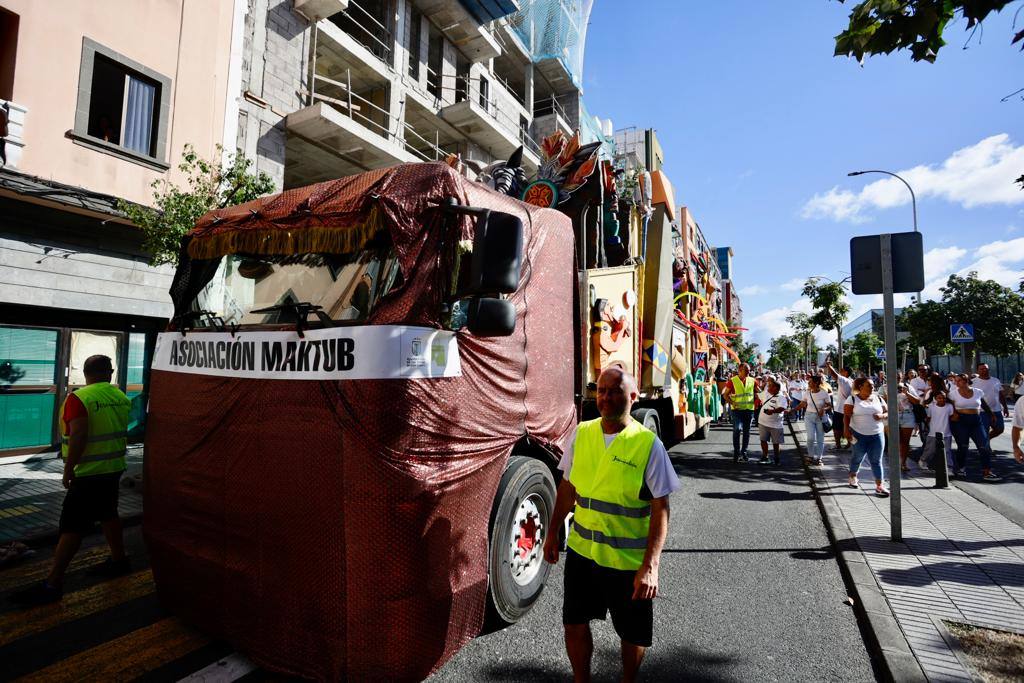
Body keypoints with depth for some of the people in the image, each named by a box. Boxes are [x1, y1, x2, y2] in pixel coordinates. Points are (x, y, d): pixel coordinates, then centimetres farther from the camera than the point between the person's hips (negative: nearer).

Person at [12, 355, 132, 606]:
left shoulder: (79, 399, -15)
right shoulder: (121, 396, 4)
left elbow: (78, 438, -21)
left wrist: (68, 470, -13)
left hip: (88, 473, -7)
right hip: (114, 468, 7)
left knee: (72, 526, -3)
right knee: (108, 513, 20)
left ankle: (53, 584, 2)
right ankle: (118, 560, 30)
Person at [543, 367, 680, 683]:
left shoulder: (648, 444, -15)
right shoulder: (582, 433, -3)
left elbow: (660, 509, -14)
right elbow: (568, 487, 7)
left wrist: (650, 566, -20)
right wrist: (552, 534, 10)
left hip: (629, 560, -3)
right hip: (581, 550, 3)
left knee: (633, 634, 16)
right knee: (575, 624, 15)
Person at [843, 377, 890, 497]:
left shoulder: (878, 398, 8)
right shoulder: (852, 399, -4)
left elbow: (887, 413, 11)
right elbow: (846, 416, -8)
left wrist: (882, 416, -12)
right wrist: (846, 430, -18)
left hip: (877, 434, 3)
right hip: (859, 434, -3)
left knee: (876, 460, 2)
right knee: (858, 457, 10)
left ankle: (879, 485, 3)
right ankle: (852, 477, 33)